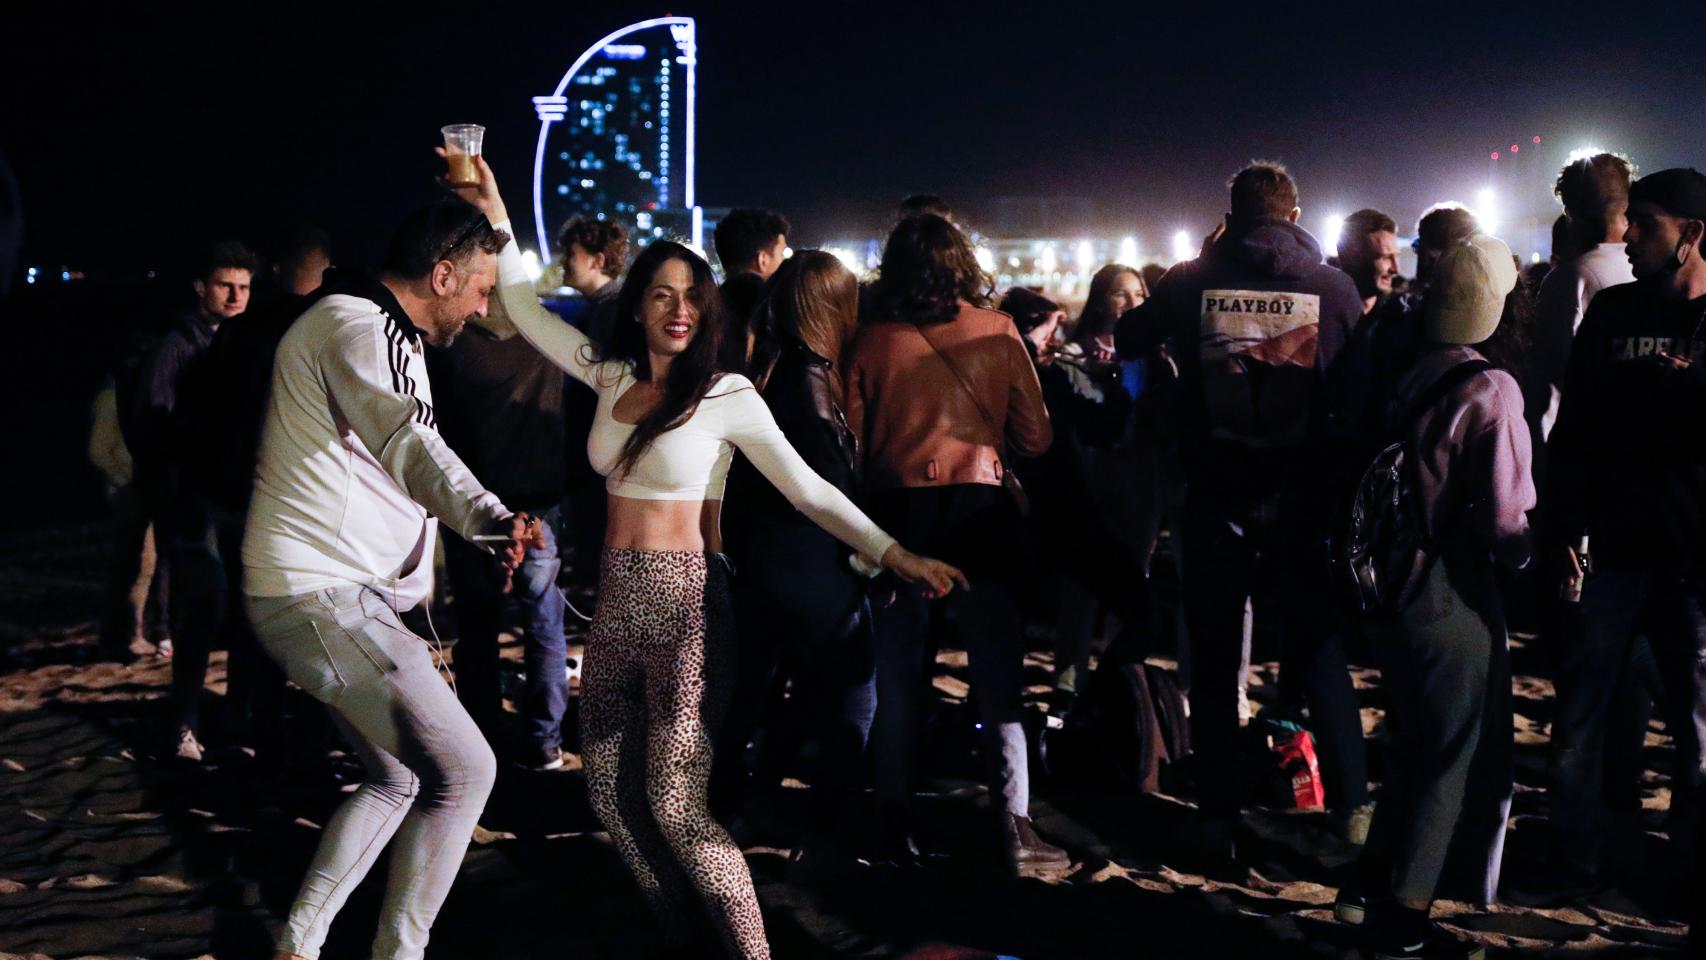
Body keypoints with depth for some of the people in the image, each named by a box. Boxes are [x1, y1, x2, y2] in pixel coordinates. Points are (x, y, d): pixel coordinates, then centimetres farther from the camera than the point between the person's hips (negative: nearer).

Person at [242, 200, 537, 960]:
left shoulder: (388, 336, 18)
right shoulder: (354, 329, -17)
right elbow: (409, 444, -37)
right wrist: (487, 517, -53)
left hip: (343, 593, 11)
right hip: (323, 596, -11)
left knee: (397, 779, 20)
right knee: (464, 769, -7)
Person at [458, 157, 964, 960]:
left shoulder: (727, 396, -8)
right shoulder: (612, 374, 7)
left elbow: (808, 489, -8)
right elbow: (525, 314, 17)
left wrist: (894, 554, -14)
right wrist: (496, 216, 14)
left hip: (683, 601, -6)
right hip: (616, 599, 6)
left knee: (672, 802, -11)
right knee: (610, 792, 10)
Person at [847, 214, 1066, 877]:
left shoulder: (872, 341, 0)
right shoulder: (996, 332, 2)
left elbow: (852, 442, 0)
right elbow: (1035, 437, 4)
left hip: (898, 509, 0)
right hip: (980, 509, 0)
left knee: (898, 676, 9)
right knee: (998, 676, 5)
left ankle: (895, 822, 14)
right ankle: (1014, 827, 4)